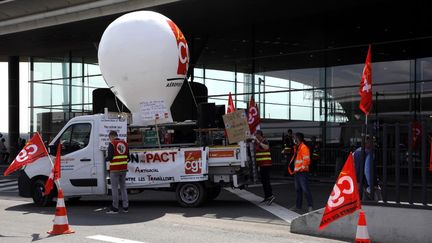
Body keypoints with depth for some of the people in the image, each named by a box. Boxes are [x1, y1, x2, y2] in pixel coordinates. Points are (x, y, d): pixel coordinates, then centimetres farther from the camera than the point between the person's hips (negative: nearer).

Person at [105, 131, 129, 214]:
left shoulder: (112, 144, -11)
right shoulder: (125, 143, 8)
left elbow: (110, 157, -16)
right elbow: (128, 157, 9)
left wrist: (106, 159, 5)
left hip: (115, 170, -6)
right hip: (123, 169, 6)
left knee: (114, 188, 1)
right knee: (123, 187, 14)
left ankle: (115, 208, 4)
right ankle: (125, 207, 15)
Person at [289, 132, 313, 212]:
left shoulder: (304, 148, -11)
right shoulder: (296, 148, 17)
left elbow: (306, 160, -17)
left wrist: (301, 169, -16)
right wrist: (295, 169, 16)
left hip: (303, 172, -9)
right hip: (297, 172, 9)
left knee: (305, 189, -8)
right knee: (298, 189, 12)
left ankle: (310, 206, -3)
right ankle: (298, 206, 19)